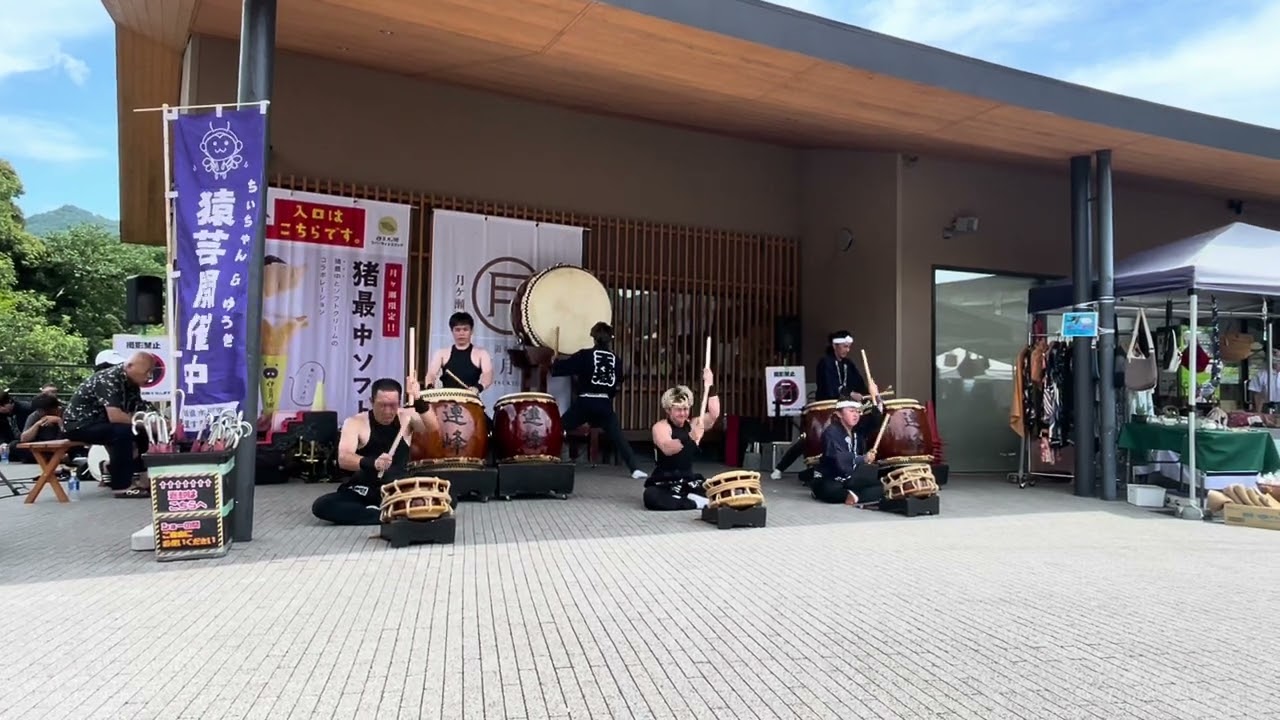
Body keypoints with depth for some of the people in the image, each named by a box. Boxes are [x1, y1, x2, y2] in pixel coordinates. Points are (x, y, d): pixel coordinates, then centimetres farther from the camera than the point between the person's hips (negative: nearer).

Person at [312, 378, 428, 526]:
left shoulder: (407, 417, -1)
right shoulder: (355, 422, -6)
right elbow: (343, 459, -23)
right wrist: (372, 463, -44)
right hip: (361, 492, 0)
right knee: (321, 505, -26)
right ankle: (384, 516, -22)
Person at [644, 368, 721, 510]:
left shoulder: (693, 424, 7)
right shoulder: (660, 426, -7)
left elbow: (714, 414, -11)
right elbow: (667, 449, -28)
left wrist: (708, 385, -17)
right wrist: (690, 438, -44)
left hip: (689, 480, 3)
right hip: (663, 483, -3)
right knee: (651, 497, -38)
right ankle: (699, 503, -30)